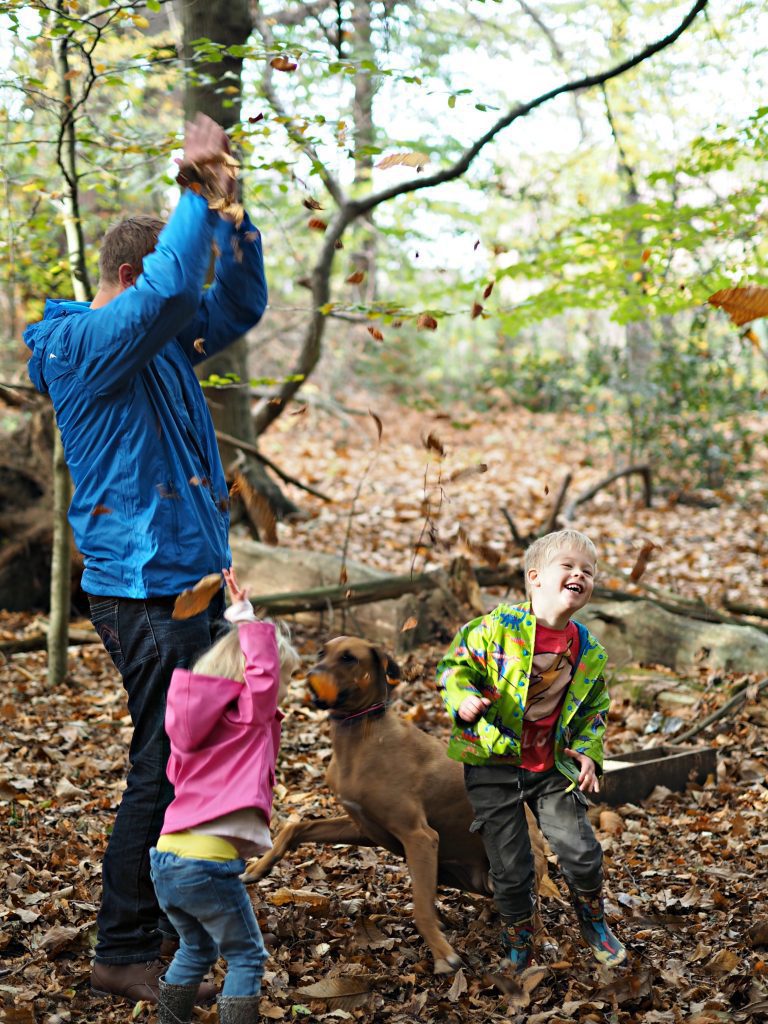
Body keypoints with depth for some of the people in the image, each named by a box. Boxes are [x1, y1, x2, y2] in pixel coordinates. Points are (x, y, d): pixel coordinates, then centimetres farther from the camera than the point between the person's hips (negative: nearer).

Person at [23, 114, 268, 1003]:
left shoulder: (163, 339, 13)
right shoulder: (86, 345, -14)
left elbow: (239, 305, 18)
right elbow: (168, 290, -29)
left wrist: (230, 210, 5)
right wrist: (197, 190, -20)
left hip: (192, 579, 10)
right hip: (144, 587, -10)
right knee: (165, 767, -7)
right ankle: (123, 952, 3)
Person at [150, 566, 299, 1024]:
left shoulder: (194, 715, 14)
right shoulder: (251, 716, -7)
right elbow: (263, 667, -21)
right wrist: (247, 616, -11)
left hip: (165, 854, 8)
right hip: (209, 863, -8)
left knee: (196, 950, 28)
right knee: (247, 958, 9)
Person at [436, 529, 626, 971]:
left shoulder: (591, 653, 0)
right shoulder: (497, 626, -14)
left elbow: (594, 709, 13)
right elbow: (455, 666, -7)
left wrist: (589, 752, -1)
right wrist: (463, 701, -26)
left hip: (553, 768, 3)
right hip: (493, 767, -3)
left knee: (582, 853, -3)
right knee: (511, 870, 4)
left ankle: (594, 922, 28)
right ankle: (519, 945, 29)